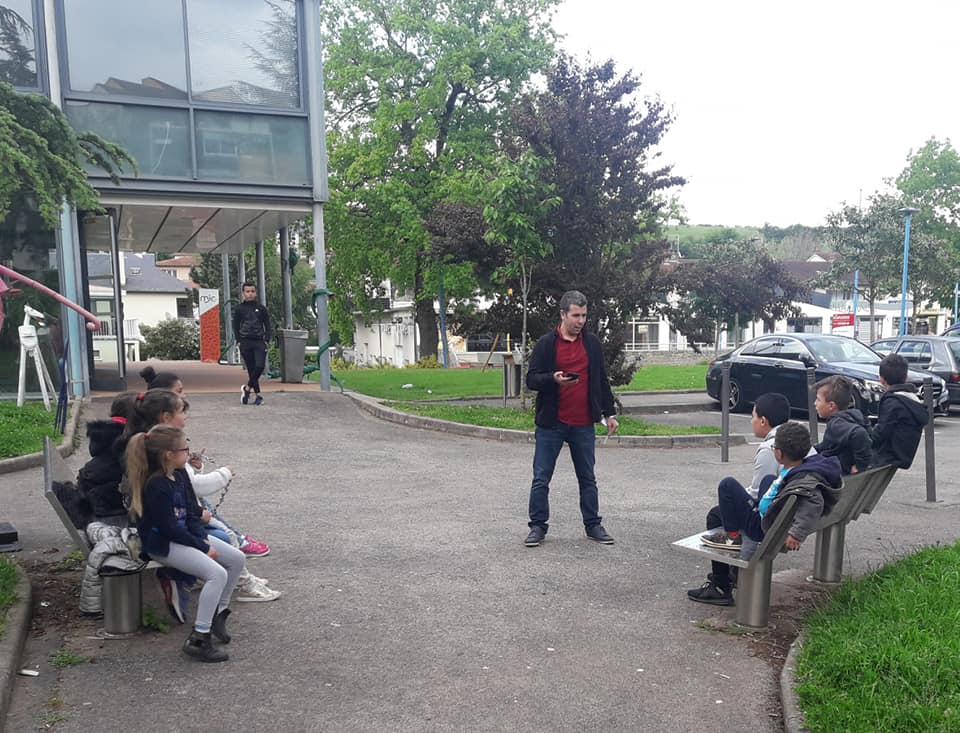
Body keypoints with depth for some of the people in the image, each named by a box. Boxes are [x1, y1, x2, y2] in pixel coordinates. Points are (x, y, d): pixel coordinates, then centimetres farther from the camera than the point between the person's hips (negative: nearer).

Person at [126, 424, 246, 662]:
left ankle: (218, 613, 16)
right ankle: (198, 639, -19)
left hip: (185, 535, 9)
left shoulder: (180, 475, 5)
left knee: (237, 558, 2)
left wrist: (203, 538, -6)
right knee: (217, 574, -25)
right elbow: (169, 529, -22)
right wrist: (204, 548, -16)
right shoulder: (155, 486, -23)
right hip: (163, 545, -9)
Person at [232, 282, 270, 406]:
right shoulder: (239, 309, 6)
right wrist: (238, 341, 0)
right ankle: (258, 395, 7)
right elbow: (236, 326, 10)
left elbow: (267, 325, 10)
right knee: (251, 369, 2)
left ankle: (247, 388, 0)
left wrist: (266, 340, -1)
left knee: (260, 366, -17)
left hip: (259, 341, 0)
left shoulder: (261, 308, 7)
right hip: (245, 342, 0)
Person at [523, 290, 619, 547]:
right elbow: (531, 379, -5)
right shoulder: (546, 343, -3)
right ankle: (538, 526, 13)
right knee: (541, 478, 2)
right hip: (551, 423, -3)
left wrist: (609, 413, 12)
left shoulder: (592, 343, 8)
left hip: (583, 424, 3)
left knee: (587, 478, 12)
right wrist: (553, 379, -25)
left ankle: (593, 525, 23)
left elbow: (602, 381, 14)